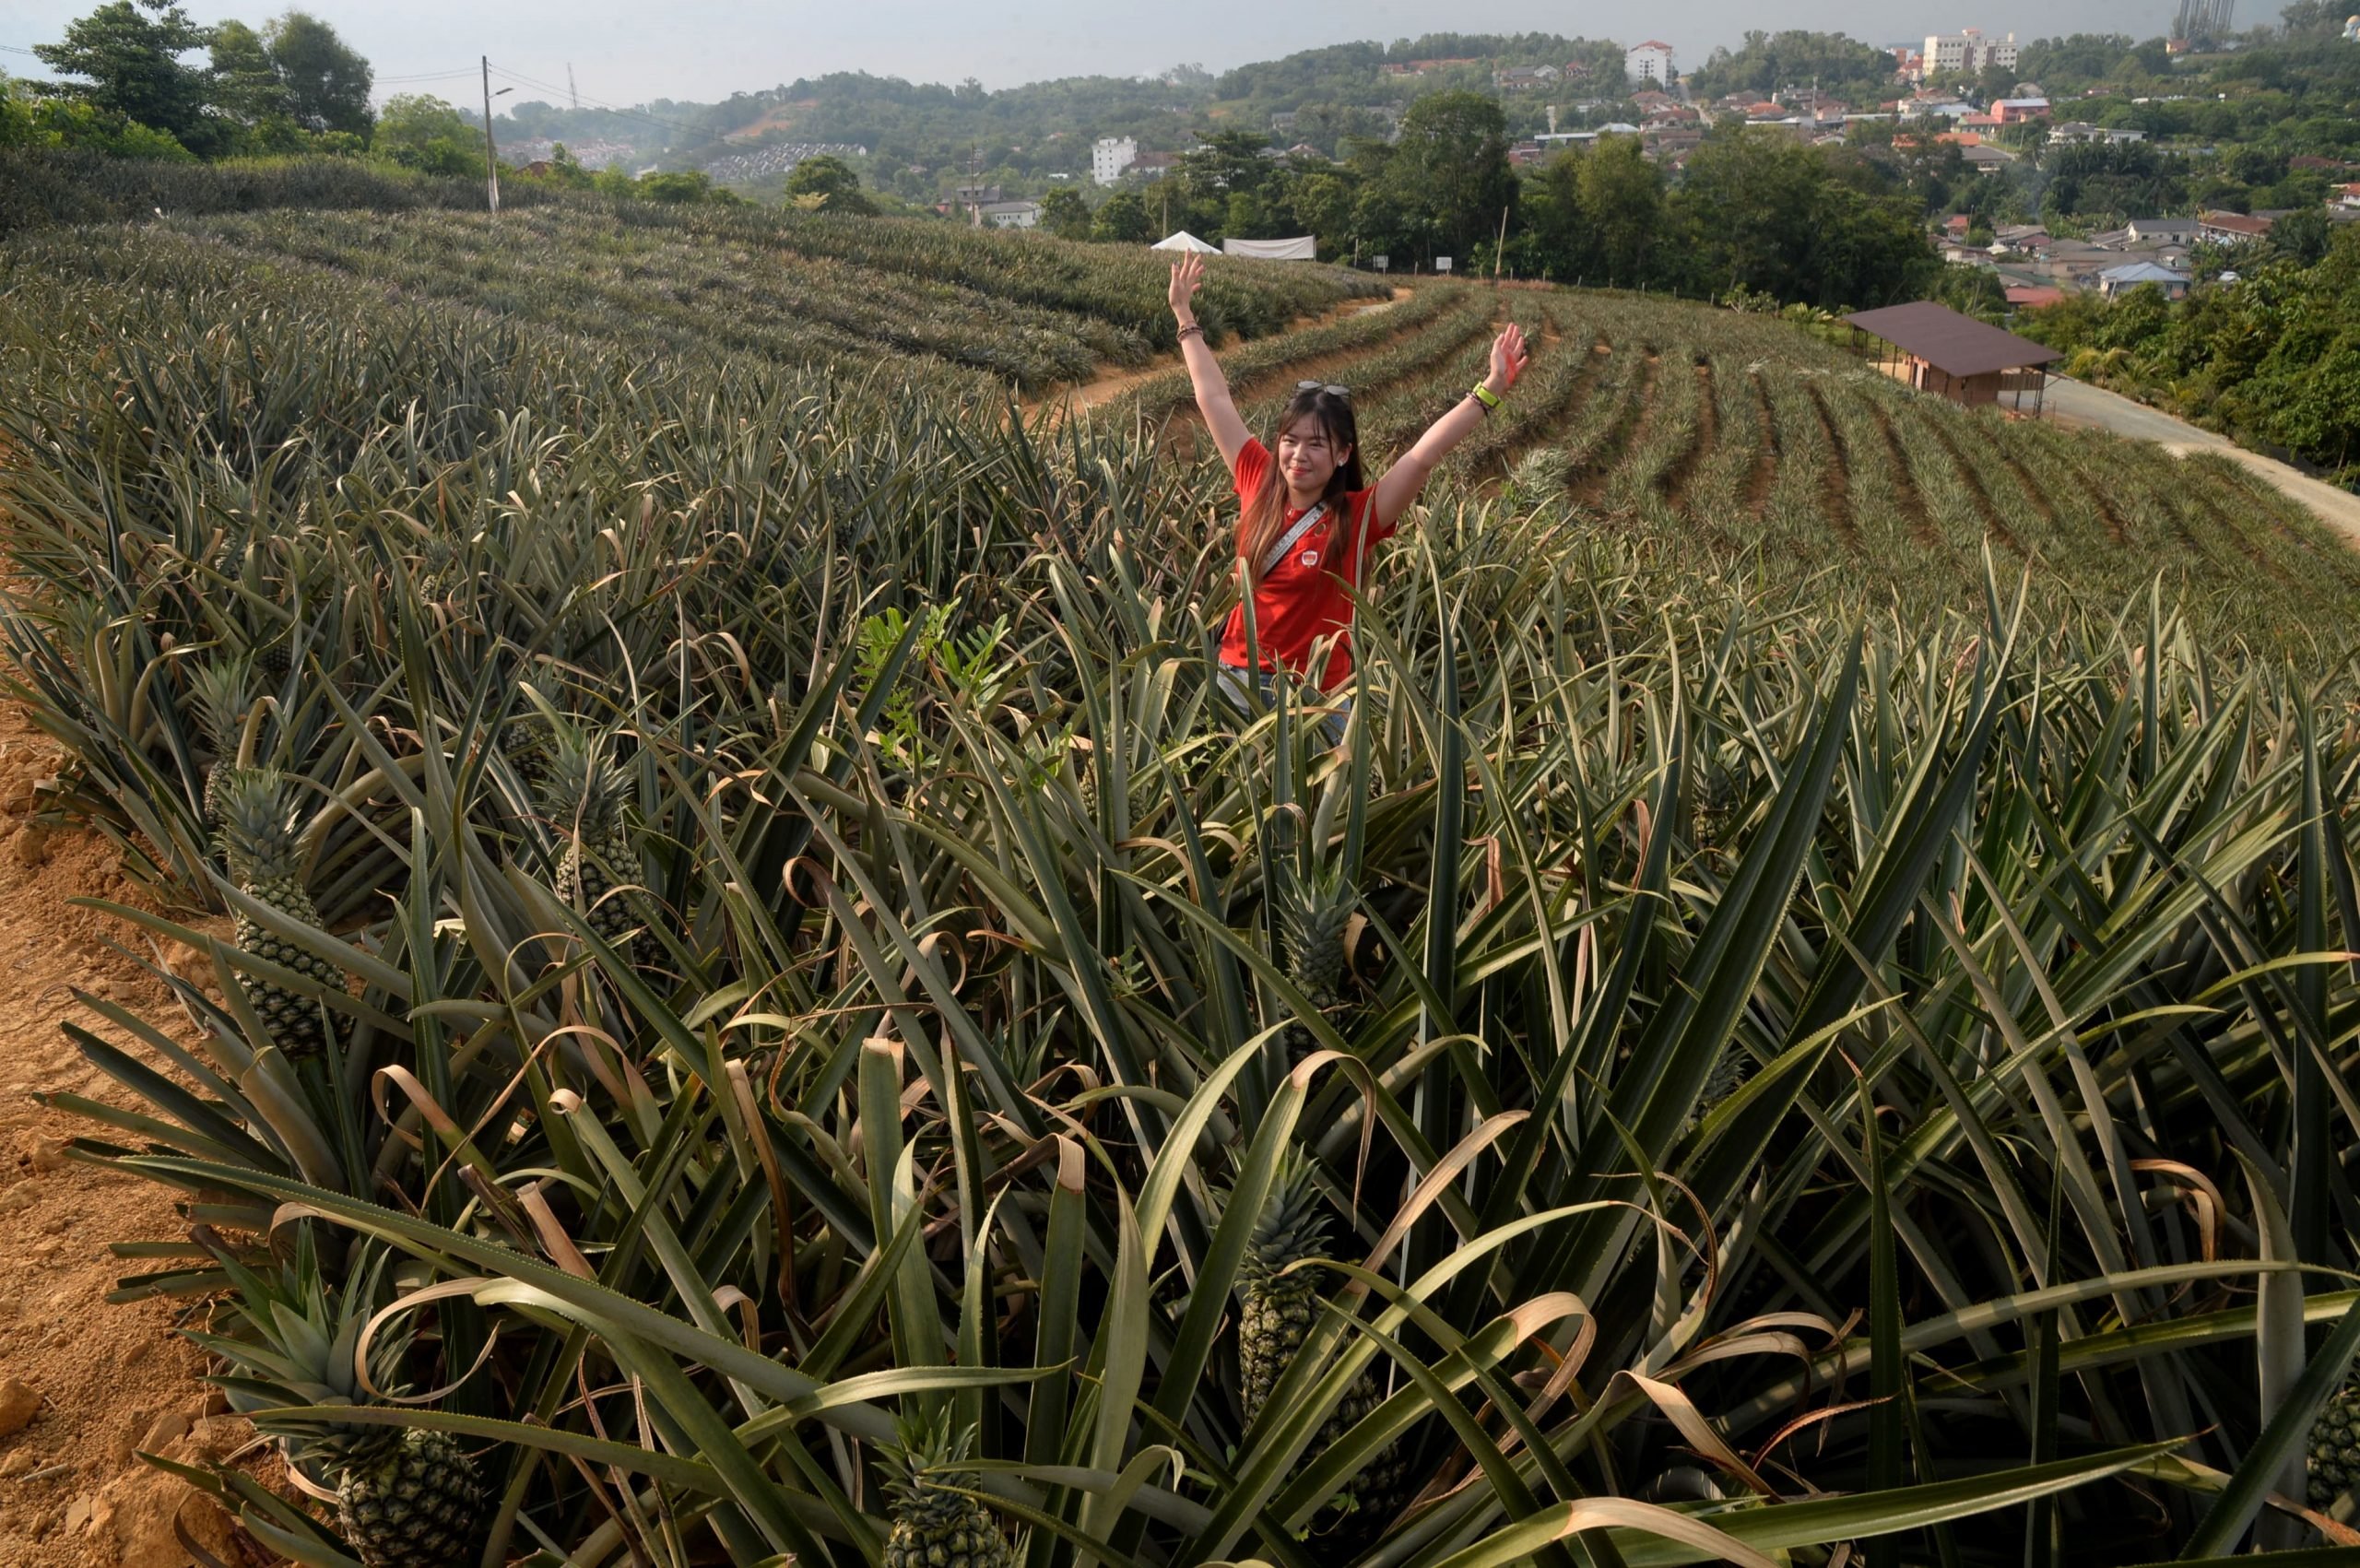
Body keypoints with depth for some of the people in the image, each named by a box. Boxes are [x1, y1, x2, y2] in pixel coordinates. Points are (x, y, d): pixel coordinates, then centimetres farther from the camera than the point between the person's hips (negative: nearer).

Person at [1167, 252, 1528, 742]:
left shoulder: (1357, 517, -13)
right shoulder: (1259, 485, -4)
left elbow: (1423, 455, -24)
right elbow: (1214, 399, 4)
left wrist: (1490, 392, -32)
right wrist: (1185, 316, 11)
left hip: (1317, 696, -3)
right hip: (1238, 680, 3)